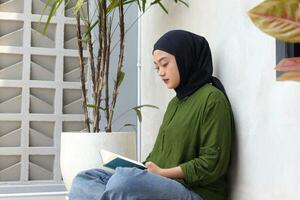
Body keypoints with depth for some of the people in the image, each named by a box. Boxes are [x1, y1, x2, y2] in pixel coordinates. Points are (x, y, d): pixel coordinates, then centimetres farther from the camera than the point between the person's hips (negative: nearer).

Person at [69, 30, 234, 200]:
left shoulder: (212, 99, -5)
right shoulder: (175, 103, 22)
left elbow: (212, 165, -12)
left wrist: (162, 172, -14)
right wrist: (143, 169, -1)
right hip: (162, 185, 8)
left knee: (125, 179, -35)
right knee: (84, 179, -8)